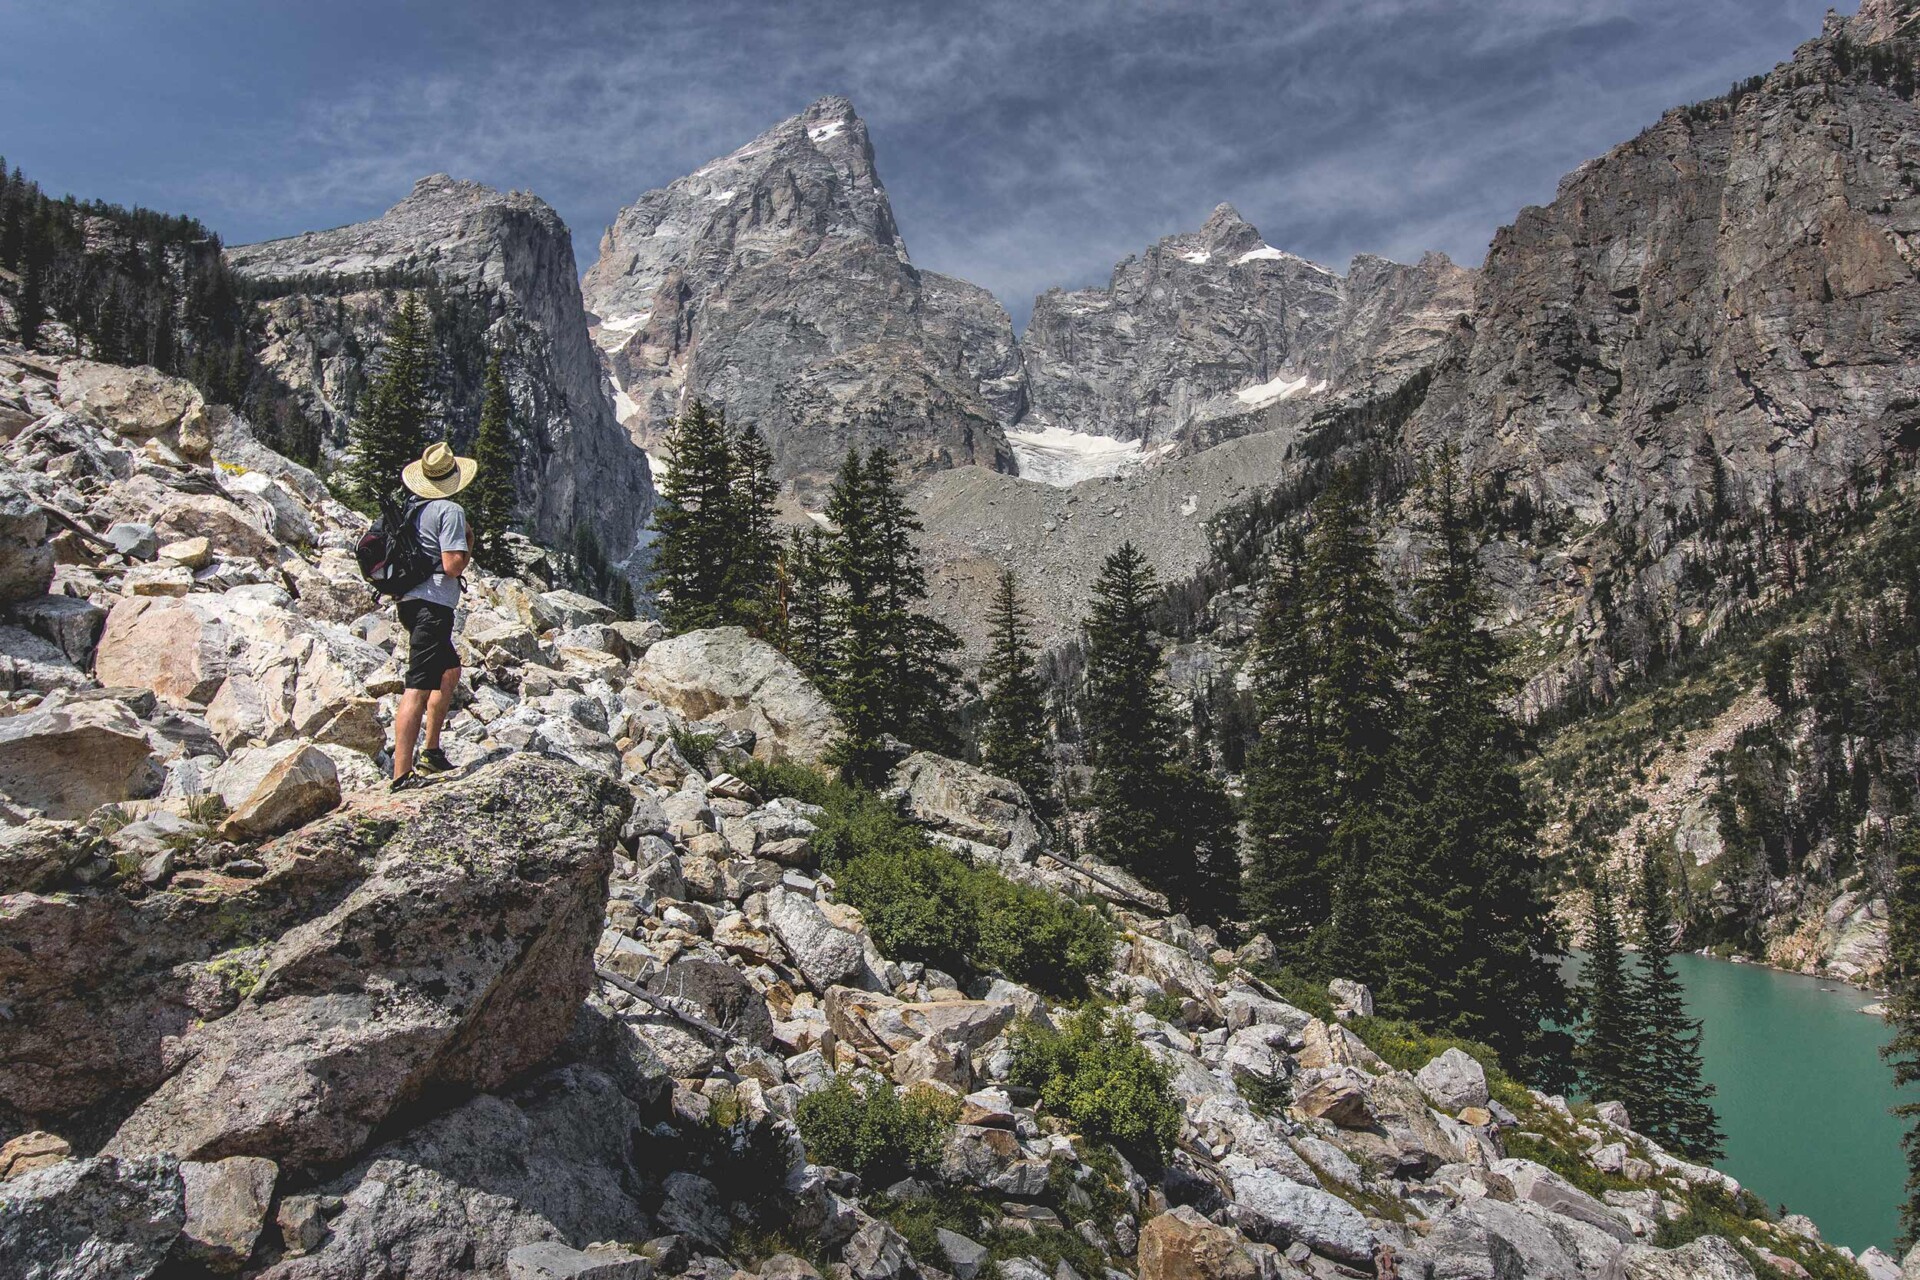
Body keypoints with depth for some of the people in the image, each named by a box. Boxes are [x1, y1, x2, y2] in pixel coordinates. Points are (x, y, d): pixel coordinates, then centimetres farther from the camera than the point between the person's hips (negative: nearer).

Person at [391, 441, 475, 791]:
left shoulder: (413, 509, 12)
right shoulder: (450, 511, -10)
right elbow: (452, 565, -17)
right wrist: (466, 552, 2)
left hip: (411, 601, 9)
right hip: (433, 606, -9)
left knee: (450, 671, 24)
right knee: (418, 688, -12)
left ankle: (430, 751, 30)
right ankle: (402, 774, -15)